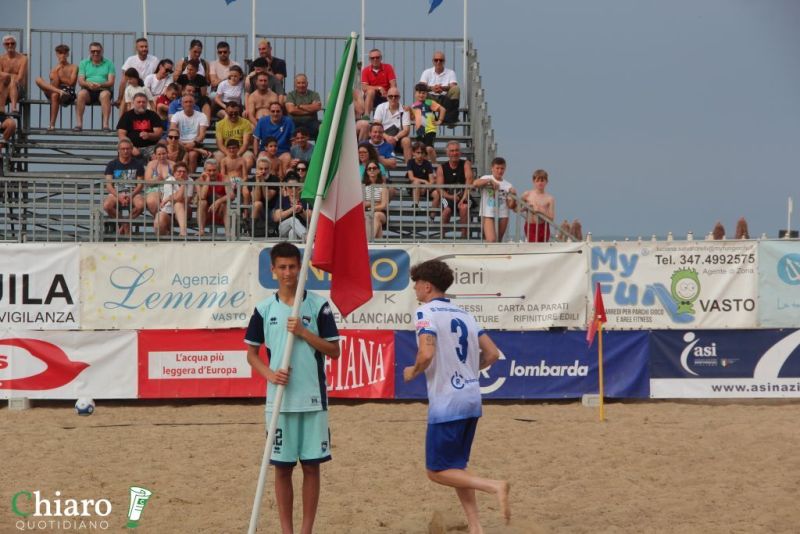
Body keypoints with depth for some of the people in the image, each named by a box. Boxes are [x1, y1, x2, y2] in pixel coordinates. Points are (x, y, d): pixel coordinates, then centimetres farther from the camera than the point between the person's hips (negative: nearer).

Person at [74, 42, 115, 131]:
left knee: (105, 94, -37)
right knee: (81, 93, -33)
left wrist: (100, 85, -20)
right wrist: (88, 84, -18)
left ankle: (105, 124, -41)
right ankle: (79, 123, -34)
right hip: (88, 90, 1)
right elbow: (80, 81, 5)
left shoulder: (109, 64, 11)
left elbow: (111, 82, 0)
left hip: (103, 89, -1)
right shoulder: (84, 63, 16)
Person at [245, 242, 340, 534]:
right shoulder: (264, 309, 4)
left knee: (311, 466, 2)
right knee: (282, 467, 4)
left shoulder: (318, 305, 0)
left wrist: (303, 332, -13)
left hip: (313, 400, -1)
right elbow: (251, 352, 10)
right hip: (279, 400, 1)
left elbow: (334, 350, 0)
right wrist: (269, 374, -8)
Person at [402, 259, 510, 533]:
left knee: (437, 471, 1)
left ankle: (494, 486, -16)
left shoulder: (426, 313, -10)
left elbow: (426, 354, -24)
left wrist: (413, 371, -4)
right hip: (472, 400, 8)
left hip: (445, 403, -8)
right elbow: (492, 354, 11)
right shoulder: (464, 315, 13)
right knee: (456, 467, 16)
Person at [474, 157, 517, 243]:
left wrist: (513, 196, -15)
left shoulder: (507, 185, 7)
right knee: (491, 240, -19)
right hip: (488, 215, -4)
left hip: (502, 216, 4)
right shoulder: (486, 178, 3)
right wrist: (490, 181, -22)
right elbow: (475, 184, -19)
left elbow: (511, 206, 3)